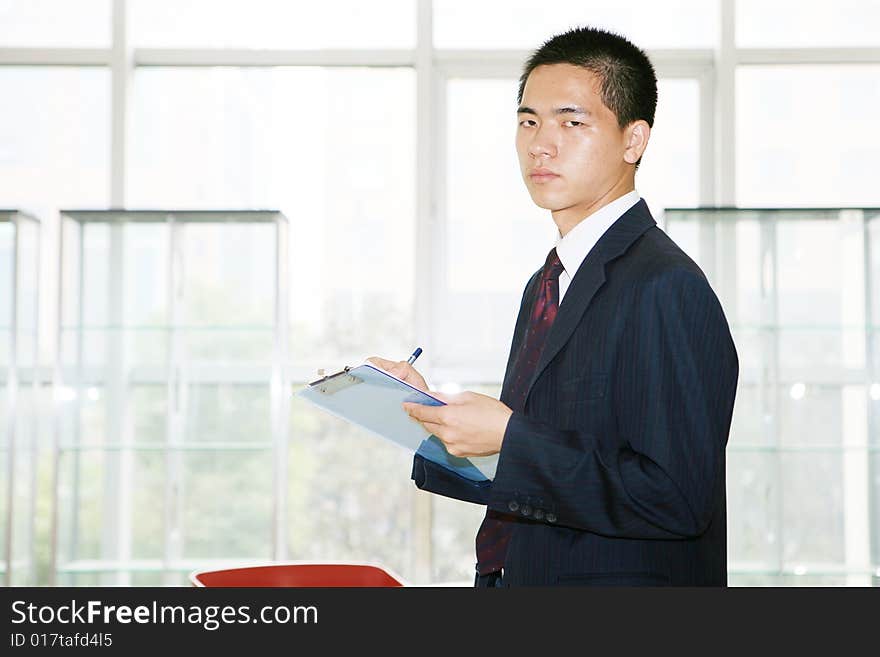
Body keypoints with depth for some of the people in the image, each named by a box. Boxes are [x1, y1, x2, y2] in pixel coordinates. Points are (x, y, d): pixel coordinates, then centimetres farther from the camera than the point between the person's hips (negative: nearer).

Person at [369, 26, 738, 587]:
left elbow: (675, 499, -23)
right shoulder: (546, 286, 11)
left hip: (621, 580, -7)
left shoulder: (665, 288, -17)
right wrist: (432, 412, -1)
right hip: (521, 580, 8)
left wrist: (508, 436, -21)